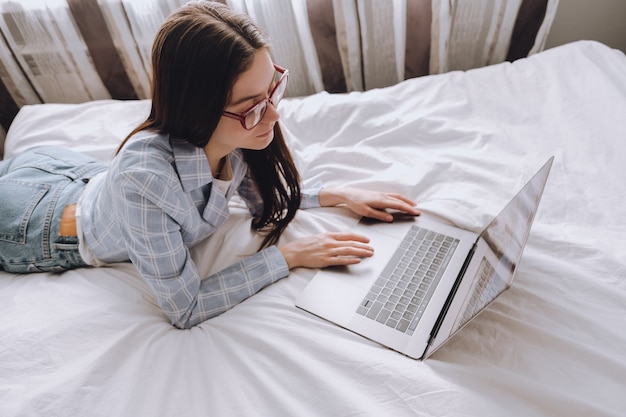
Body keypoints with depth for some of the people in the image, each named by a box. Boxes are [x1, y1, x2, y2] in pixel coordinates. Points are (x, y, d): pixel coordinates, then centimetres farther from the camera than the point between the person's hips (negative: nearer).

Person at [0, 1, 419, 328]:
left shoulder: (238, 133, -28)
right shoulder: (144, 178, -46)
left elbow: (263, 197, -6)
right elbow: (185, 308, -35)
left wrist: (338, 195, -17)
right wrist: (289, 254, -36)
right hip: (44, 226, -5)